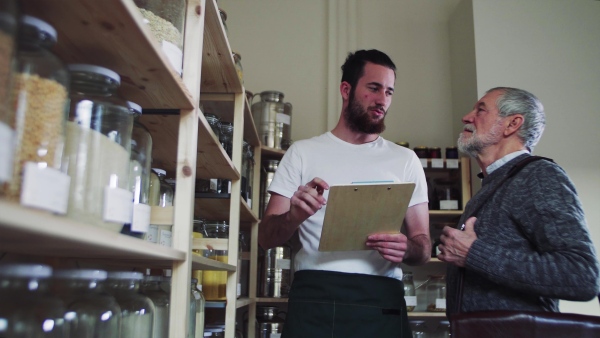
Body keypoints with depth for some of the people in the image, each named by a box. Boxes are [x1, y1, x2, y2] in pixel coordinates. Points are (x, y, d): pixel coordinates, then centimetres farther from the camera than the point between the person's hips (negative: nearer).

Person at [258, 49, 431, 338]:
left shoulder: (405, 160, 9)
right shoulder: (302, 153, 6)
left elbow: (423, 246, 8)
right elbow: (266, 237, 2)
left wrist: (406, 249, -16)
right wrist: (294, 216, -20)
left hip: (381, 302, 2)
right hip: (314, 297, -1)